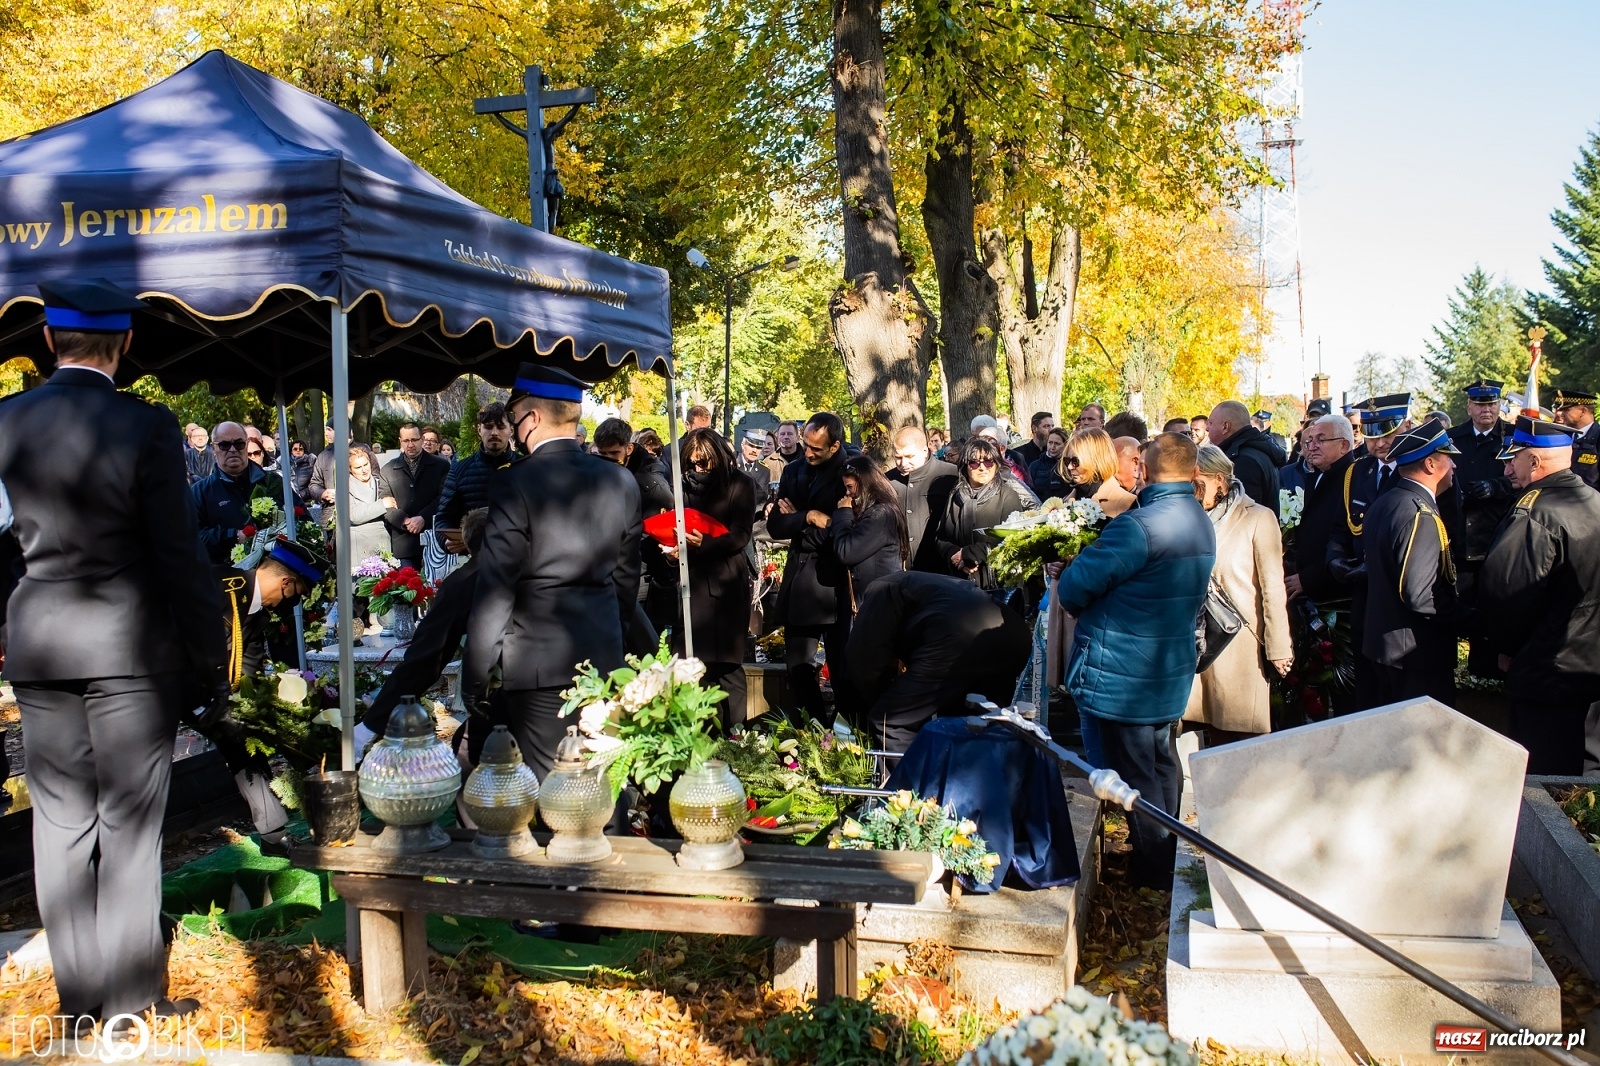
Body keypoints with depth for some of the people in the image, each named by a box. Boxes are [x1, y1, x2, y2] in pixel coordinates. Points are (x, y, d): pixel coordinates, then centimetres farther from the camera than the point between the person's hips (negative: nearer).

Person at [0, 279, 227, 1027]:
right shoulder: (146, 427, -13)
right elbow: (180, 557, -11)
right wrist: (208, 661, -4)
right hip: (129, 646, -4)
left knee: (60, 822, 12)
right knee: (129, 824, 4)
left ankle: (77, 995, 22)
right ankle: (132, 999, 11)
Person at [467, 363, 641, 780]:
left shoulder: (516, 483, -12)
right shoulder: (620, 482, 4)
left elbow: (496, 586, -12)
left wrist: (476, 674, -6)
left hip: (539, 661, -6)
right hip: (604, 659, 6)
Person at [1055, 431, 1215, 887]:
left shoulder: (1140, 525, -24)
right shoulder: (1202, 525, 7)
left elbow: (1077, 584, -21)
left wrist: (1066, 594, 4)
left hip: (1124, 675, -9)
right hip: (1172, 670, 9)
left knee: (1134, 770, 3)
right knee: (1159, 762, 21)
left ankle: (1152, 870, 12)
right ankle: (1166, 855, 34)